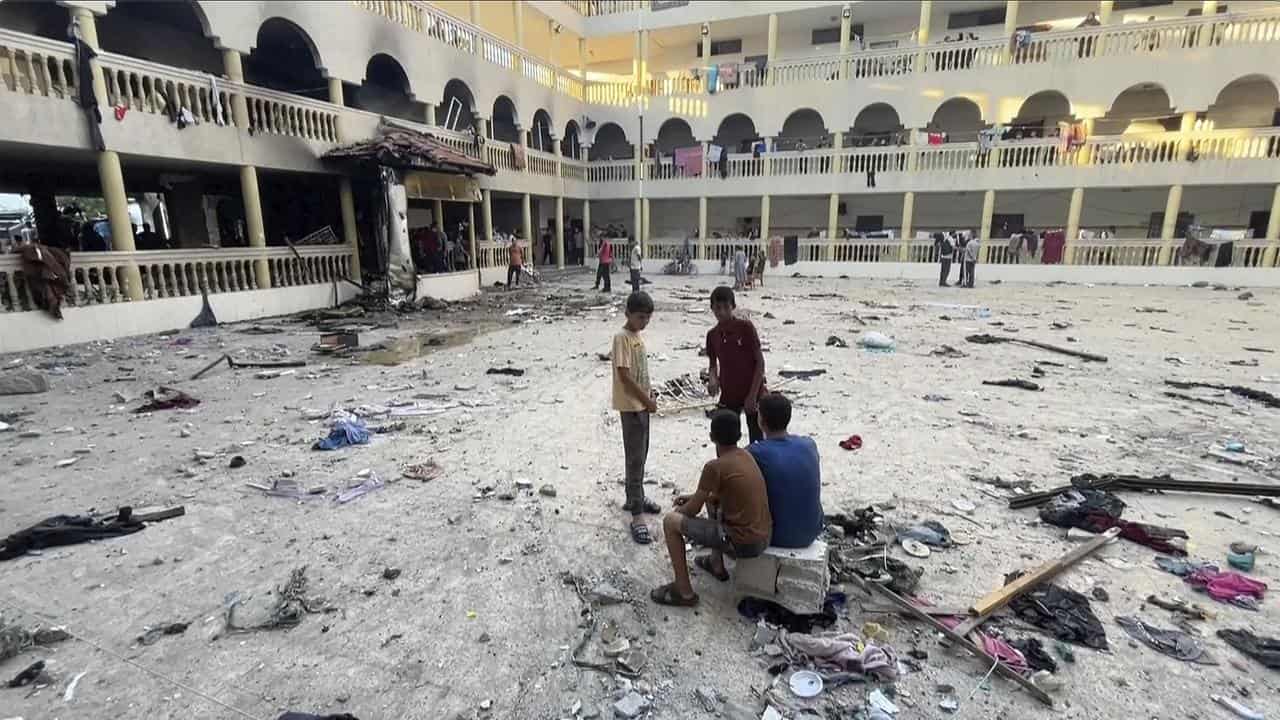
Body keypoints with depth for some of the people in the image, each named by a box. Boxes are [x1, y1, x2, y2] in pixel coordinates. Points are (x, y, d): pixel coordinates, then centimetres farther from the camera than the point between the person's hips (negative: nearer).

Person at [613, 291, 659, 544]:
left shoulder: (637, 335, 10)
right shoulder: (622, 337, -18)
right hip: (631, 406, -9)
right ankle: (637, 516, -2)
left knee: (641, 456, 19)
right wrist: (647, 400, -17)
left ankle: (635, 498, 34)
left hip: (641, 404, 9)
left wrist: (648, 392, 13)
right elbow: (624, 375, -22)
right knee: (635, 459, -7)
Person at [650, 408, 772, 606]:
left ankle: (684, 592, 6)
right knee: (712, 499, 30)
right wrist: (695, 496, 21)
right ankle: (717, 565, 38)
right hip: (764, 537, 8)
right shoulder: (745, 455, 5)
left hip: (742, 543, -8)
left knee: (670, 521, -1)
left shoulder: (714, 467, -18)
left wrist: (678, 510, 14)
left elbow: (693, 511, -8)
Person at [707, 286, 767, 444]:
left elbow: (760, 362, -10)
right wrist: (712, 378, -9)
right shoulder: (712, 335, 2)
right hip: (728, 396, 4)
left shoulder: (745, 327, -11)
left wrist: (752, 395, -14)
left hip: (752, 395, -4)